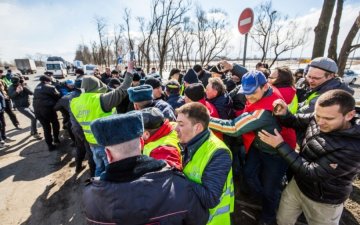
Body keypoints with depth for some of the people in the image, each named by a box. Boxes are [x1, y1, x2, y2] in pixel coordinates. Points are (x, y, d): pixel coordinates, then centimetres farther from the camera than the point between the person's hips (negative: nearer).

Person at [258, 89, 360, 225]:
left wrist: (281, 145, -29)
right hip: (297, 184, 5)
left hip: (322, 202, -5)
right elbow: (295, 122, 3)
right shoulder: (316, 119, -15)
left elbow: (312, 173, -30)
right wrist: (283, 114, -22)